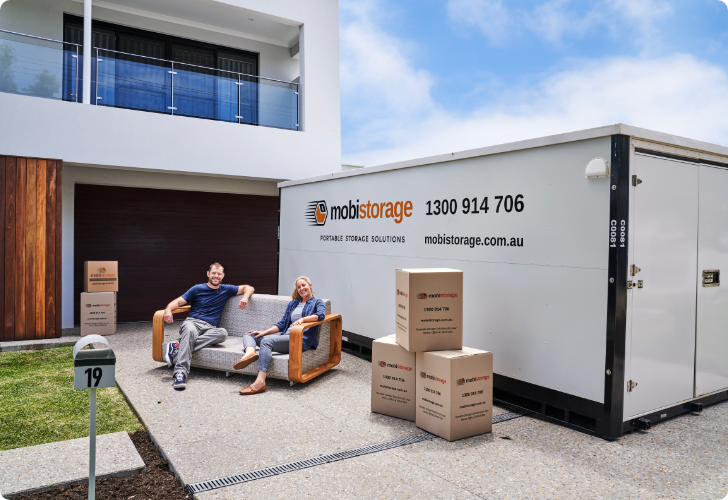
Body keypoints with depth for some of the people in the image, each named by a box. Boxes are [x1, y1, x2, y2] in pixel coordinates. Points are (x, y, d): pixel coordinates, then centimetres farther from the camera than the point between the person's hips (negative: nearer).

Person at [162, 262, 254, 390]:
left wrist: (245, 298, 0)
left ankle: (178, 347, -35)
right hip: (192, 322, -2)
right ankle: (180, 372, -47)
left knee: (223, 333, -35)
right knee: (190, 330, -40)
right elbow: (178, 302, 9)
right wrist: (168, 310, -14)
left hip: (210, 328, 2)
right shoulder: (197, 289, 14)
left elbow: (248, 288, 24)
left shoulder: (226, 290, 20)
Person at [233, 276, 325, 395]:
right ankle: (250, 352, -35)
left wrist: (302, 319, -28)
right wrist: (264, 332, 8)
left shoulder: (317, 302, 9)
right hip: (285, 336, 8)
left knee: (267, 340, -33)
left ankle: (260, 382, -46)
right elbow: (282, 323, 21)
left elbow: (321, 315, -14)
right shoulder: (293, 304, 27)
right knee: (249, 335, 2)